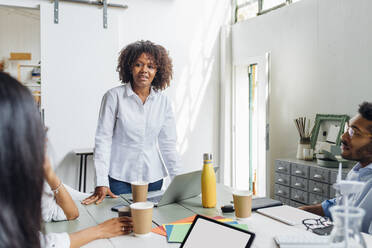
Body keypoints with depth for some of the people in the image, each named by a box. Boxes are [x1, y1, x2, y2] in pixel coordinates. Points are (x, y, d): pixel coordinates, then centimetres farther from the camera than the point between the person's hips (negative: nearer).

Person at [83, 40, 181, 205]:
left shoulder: (163, 101, 3)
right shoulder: (114, 97, -6)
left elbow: (168, 143, 7)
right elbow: (103, 139, -7)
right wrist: (101, 183, -12)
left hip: (153, 179, 3)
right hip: (120, 178, -3)